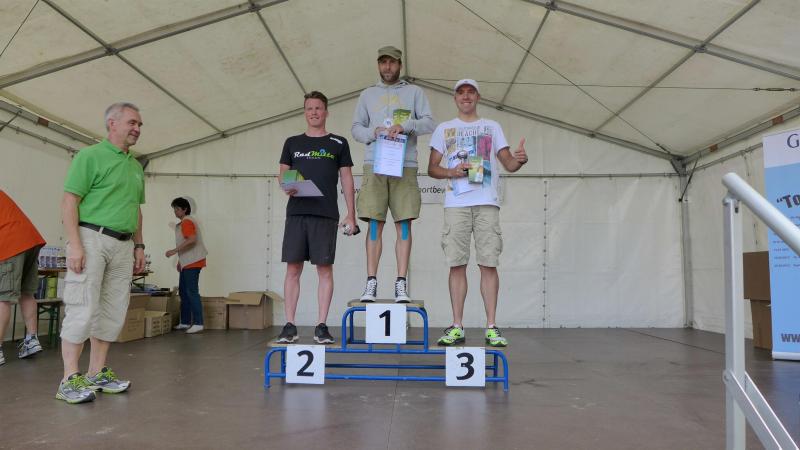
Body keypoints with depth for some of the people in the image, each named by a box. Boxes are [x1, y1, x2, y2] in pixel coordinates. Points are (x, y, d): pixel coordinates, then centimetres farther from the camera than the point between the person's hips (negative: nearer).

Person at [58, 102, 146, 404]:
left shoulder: (136, 167, 19)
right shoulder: (90, 156, -2)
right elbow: (69, 201, -9)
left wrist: (139, 246, 16)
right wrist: (74, 244, -17)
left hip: (123, 245, 7)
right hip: (91, 239, -7)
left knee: (113, 312, 8)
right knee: (83, 309, -7)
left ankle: (97, 373, 17)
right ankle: (70, 379, 0)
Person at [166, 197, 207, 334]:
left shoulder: (187, 222, -11)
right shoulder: (184, 222, 21)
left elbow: (191, 240, -25)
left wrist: (174, 251, -24)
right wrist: (180, 261, 24)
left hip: (192, 262, -11)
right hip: (187, 262, 11)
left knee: (192, 292, -11)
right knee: (183, 291, 13)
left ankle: (198, 323, -11)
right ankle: (185, 322, 19)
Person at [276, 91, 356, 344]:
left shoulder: (338, 143, 11)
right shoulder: (292, 143, 16)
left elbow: (347, 179, 8)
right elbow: (282, 174, 16)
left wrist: (351, 214, 1)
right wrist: (286, 187, -9)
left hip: (326, 215, -1)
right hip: (296, 212, 2)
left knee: (324, 269, -1)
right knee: (293, 269, 0)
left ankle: (321, 326, 6)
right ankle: (289, 326, 6)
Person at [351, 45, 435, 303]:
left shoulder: (414, 92, 15)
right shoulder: (368, 94, 20)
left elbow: (428, 123, 4)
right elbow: (356, 128, 15)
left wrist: (405, 125, -14)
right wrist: (373, 132, -6)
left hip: (405, 166, -1)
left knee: (404, 224, -5)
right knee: (375, 224, -4)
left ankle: (401, 284, -3)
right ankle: (371, 282, -2)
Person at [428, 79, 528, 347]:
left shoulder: (492, 127, 17)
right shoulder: (444, 129, 16)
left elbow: (508, 164, 10)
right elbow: (432, 168, 12)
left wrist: (520, 160, -13)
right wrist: (452, 172, -8)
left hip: (487, 203, 0)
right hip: (456, 203, 0)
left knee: (489, 264, -3)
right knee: (457, 264, -1)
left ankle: (491, 327, 3)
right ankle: (457, 327, 5)